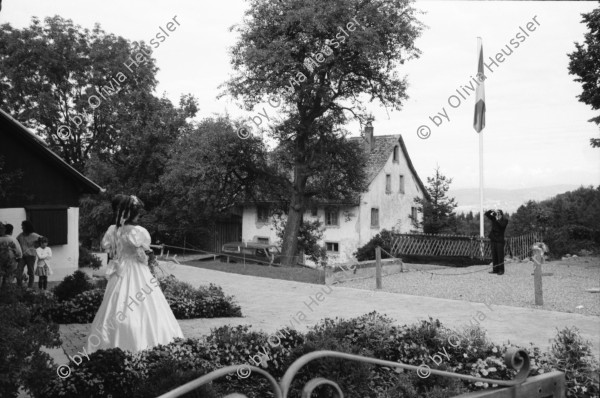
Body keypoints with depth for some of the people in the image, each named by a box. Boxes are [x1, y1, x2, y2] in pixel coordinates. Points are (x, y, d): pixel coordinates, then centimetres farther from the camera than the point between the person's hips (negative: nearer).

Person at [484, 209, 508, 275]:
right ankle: (495, 269, 14)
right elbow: (486, 214, 10)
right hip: (493, 239, 5)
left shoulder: (504, 220, -4)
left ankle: (501, 270, 0)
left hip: (500, 240, -5)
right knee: (494, 255, 8)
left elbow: (502, 225, -25)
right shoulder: (494, 219, 8)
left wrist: (498, 219, -19)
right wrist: (491, 211, -5)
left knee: (500, 256, -5)